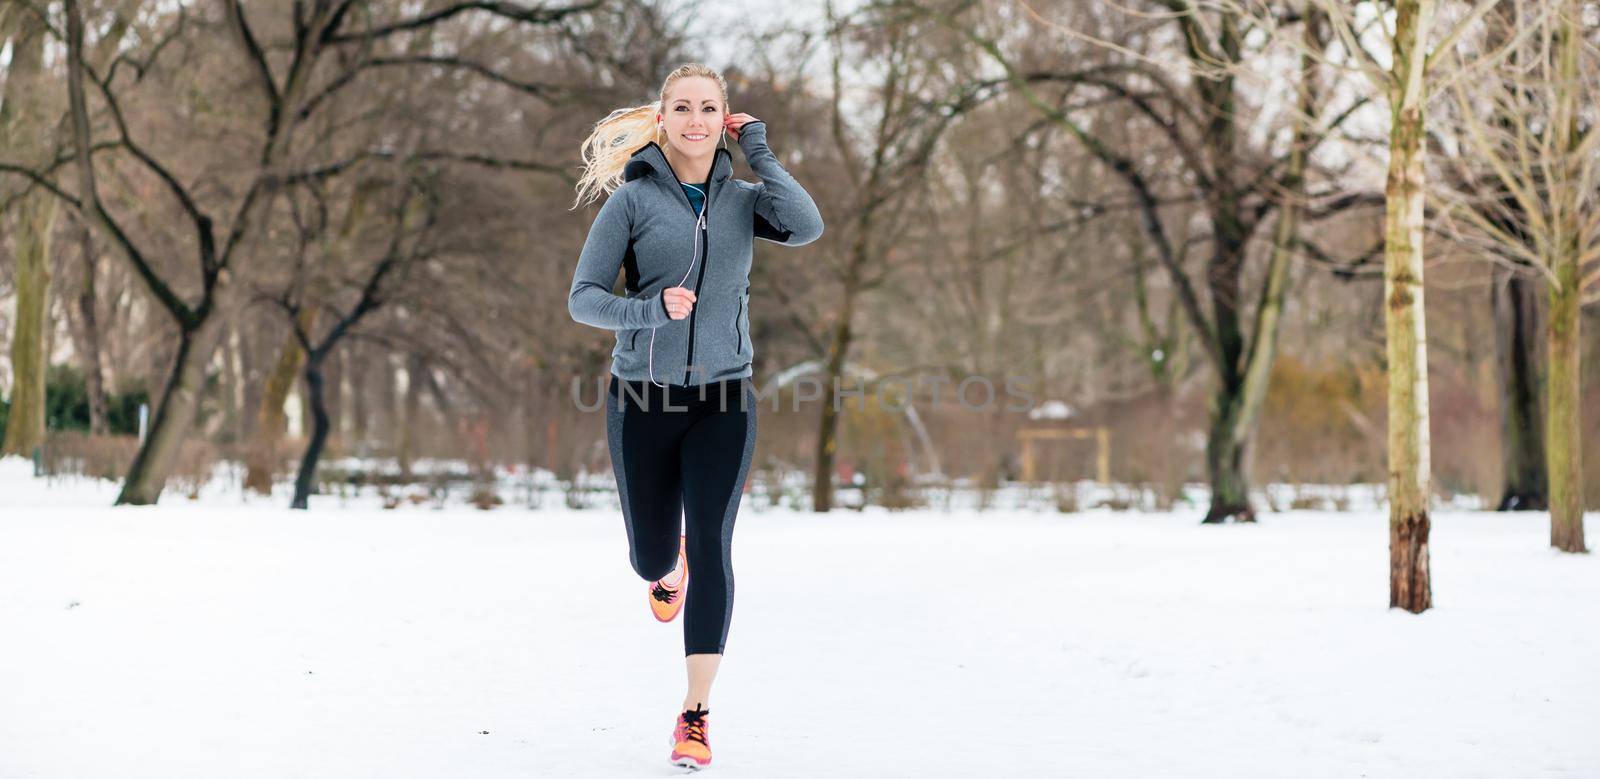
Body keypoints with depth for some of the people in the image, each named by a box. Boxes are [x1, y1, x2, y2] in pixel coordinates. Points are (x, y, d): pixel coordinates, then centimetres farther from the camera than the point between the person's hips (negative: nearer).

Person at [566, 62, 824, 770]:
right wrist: (651, 311, -24)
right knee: (651, 554, 11)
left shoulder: (740, 198, 4)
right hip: (643, 399, -1)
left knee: (711, 547, -10)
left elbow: (807, 227, -17)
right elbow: (582, 298, -7)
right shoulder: (633, 200, -3)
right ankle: (668, 570, 52)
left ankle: (695, 714, -5)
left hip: (723, 402, 1)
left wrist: (759, 152, -9)